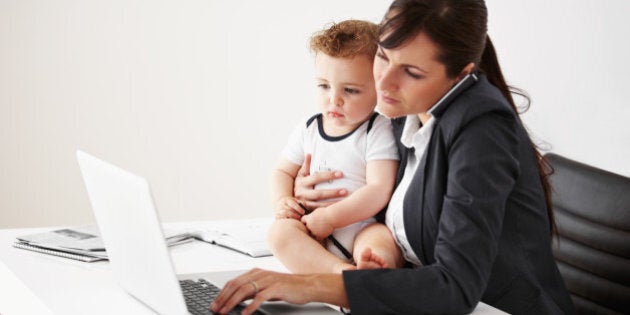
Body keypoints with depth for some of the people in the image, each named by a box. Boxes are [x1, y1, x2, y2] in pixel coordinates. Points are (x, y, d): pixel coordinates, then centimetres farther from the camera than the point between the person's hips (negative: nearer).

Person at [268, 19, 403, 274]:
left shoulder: (379, 132, -6)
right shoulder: (308, 130, 12)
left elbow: (379, 189, -16)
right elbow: (283, 171, 23)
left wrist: (330, 217, -20)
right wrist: (282, 201, -1)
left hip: (365, 228, -5)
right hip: (315, 237, 5)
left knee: (380, 248, -38)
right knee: (280, 232, -26)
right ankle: (342, 272, -43)